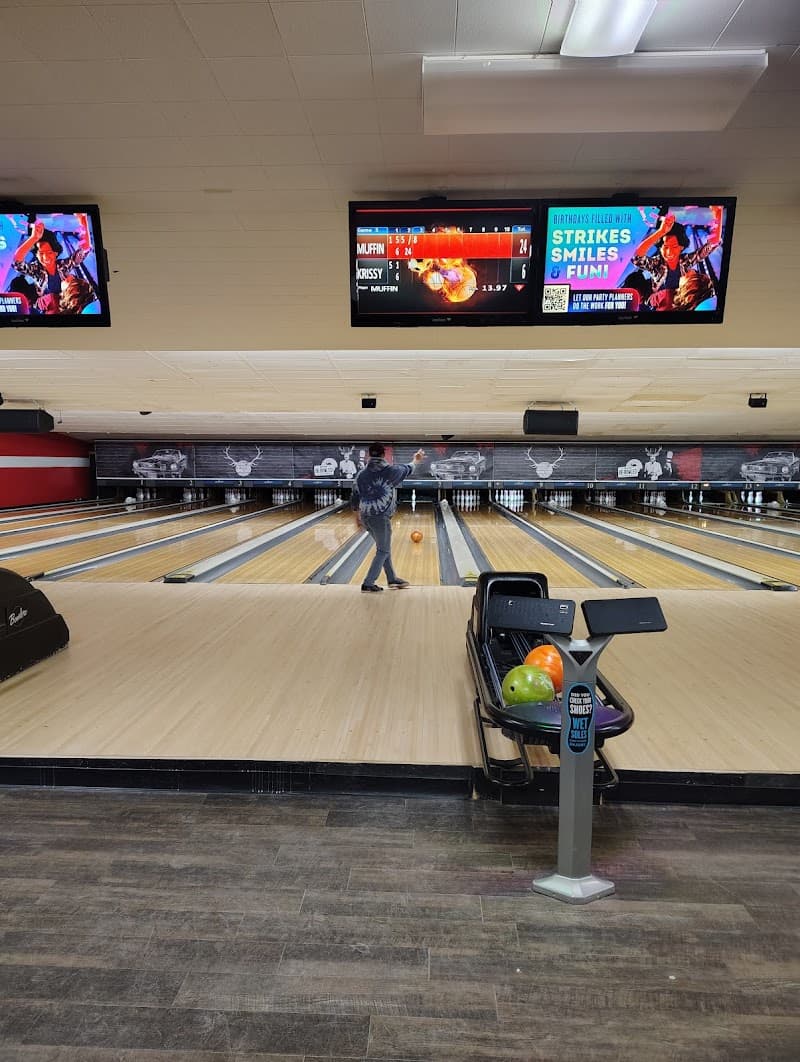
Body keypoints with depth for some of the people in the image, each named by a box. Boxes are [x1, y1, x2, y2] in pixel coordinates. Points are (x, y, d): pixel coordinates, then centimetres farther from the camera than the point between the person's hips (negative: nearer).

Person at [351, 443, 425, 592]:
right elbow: (407, 469, 13)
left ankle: (392, 578, 29)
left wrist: (358, 516, 22)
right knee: (383, 551, 5)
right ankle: (367, 584, 0)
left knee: (383, 548, 19)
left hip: (365, 517, 6)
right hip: (380, 518, -6)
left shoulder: (361, 474, 4)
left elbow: (355, 498, 9)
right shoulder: (390, 471, -7)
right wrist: (416, 461, 34)